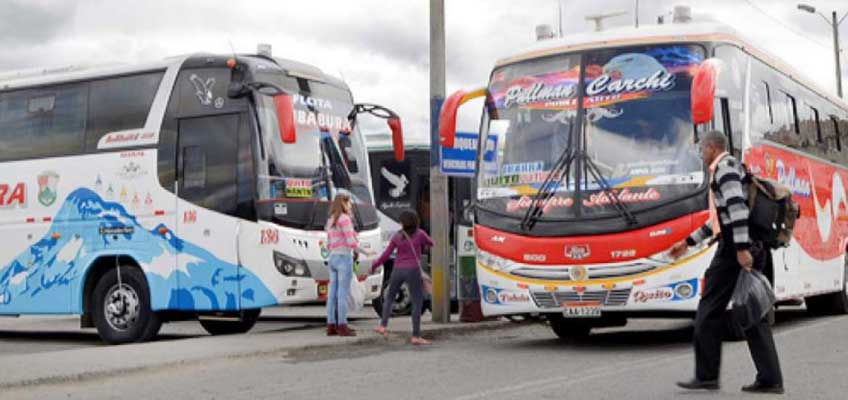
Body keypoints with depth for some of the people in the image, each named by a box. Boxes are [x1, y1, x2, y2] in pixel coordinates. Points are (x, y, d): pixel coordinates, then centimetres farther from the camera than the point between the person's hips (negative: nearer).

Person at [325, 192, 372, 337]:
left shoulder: (331, 221, 15)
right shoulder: (345, 219, -11)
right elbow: (351, 242, -16)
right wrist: (365, 252, -5)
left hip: (332, 259, 8)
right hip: (344, 258, -8)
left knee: (333, 293, 7)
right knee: (343, 293, -5)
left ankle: (331, 326, 9)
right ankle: (342, 326, -4)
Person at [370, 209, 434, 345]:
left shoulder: (397, 236, 2)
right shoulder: (420, 234, -5)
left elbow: (385, 255, 5)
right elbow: (431, 244, 15)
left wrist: (374, 266, 20)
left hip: (398, 271, 3)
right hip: (413, 271, -3)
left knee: (389, 297, 25)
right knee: (417, 303, -1)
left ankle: (383, 326, 18)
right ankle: (416, 336, -8)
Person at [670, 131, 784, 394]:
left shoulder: (724, 167, -6)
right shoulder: (732, 168, 25)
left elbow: (737, 207, -20)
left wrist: (741, 248, -26)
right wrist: (688, 242, 32)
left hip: (734, 247, -9)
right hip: (750, 247, 9)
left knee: (710, 310, -2)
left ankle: (706, 376, 1)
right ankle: (770, 379, 6)